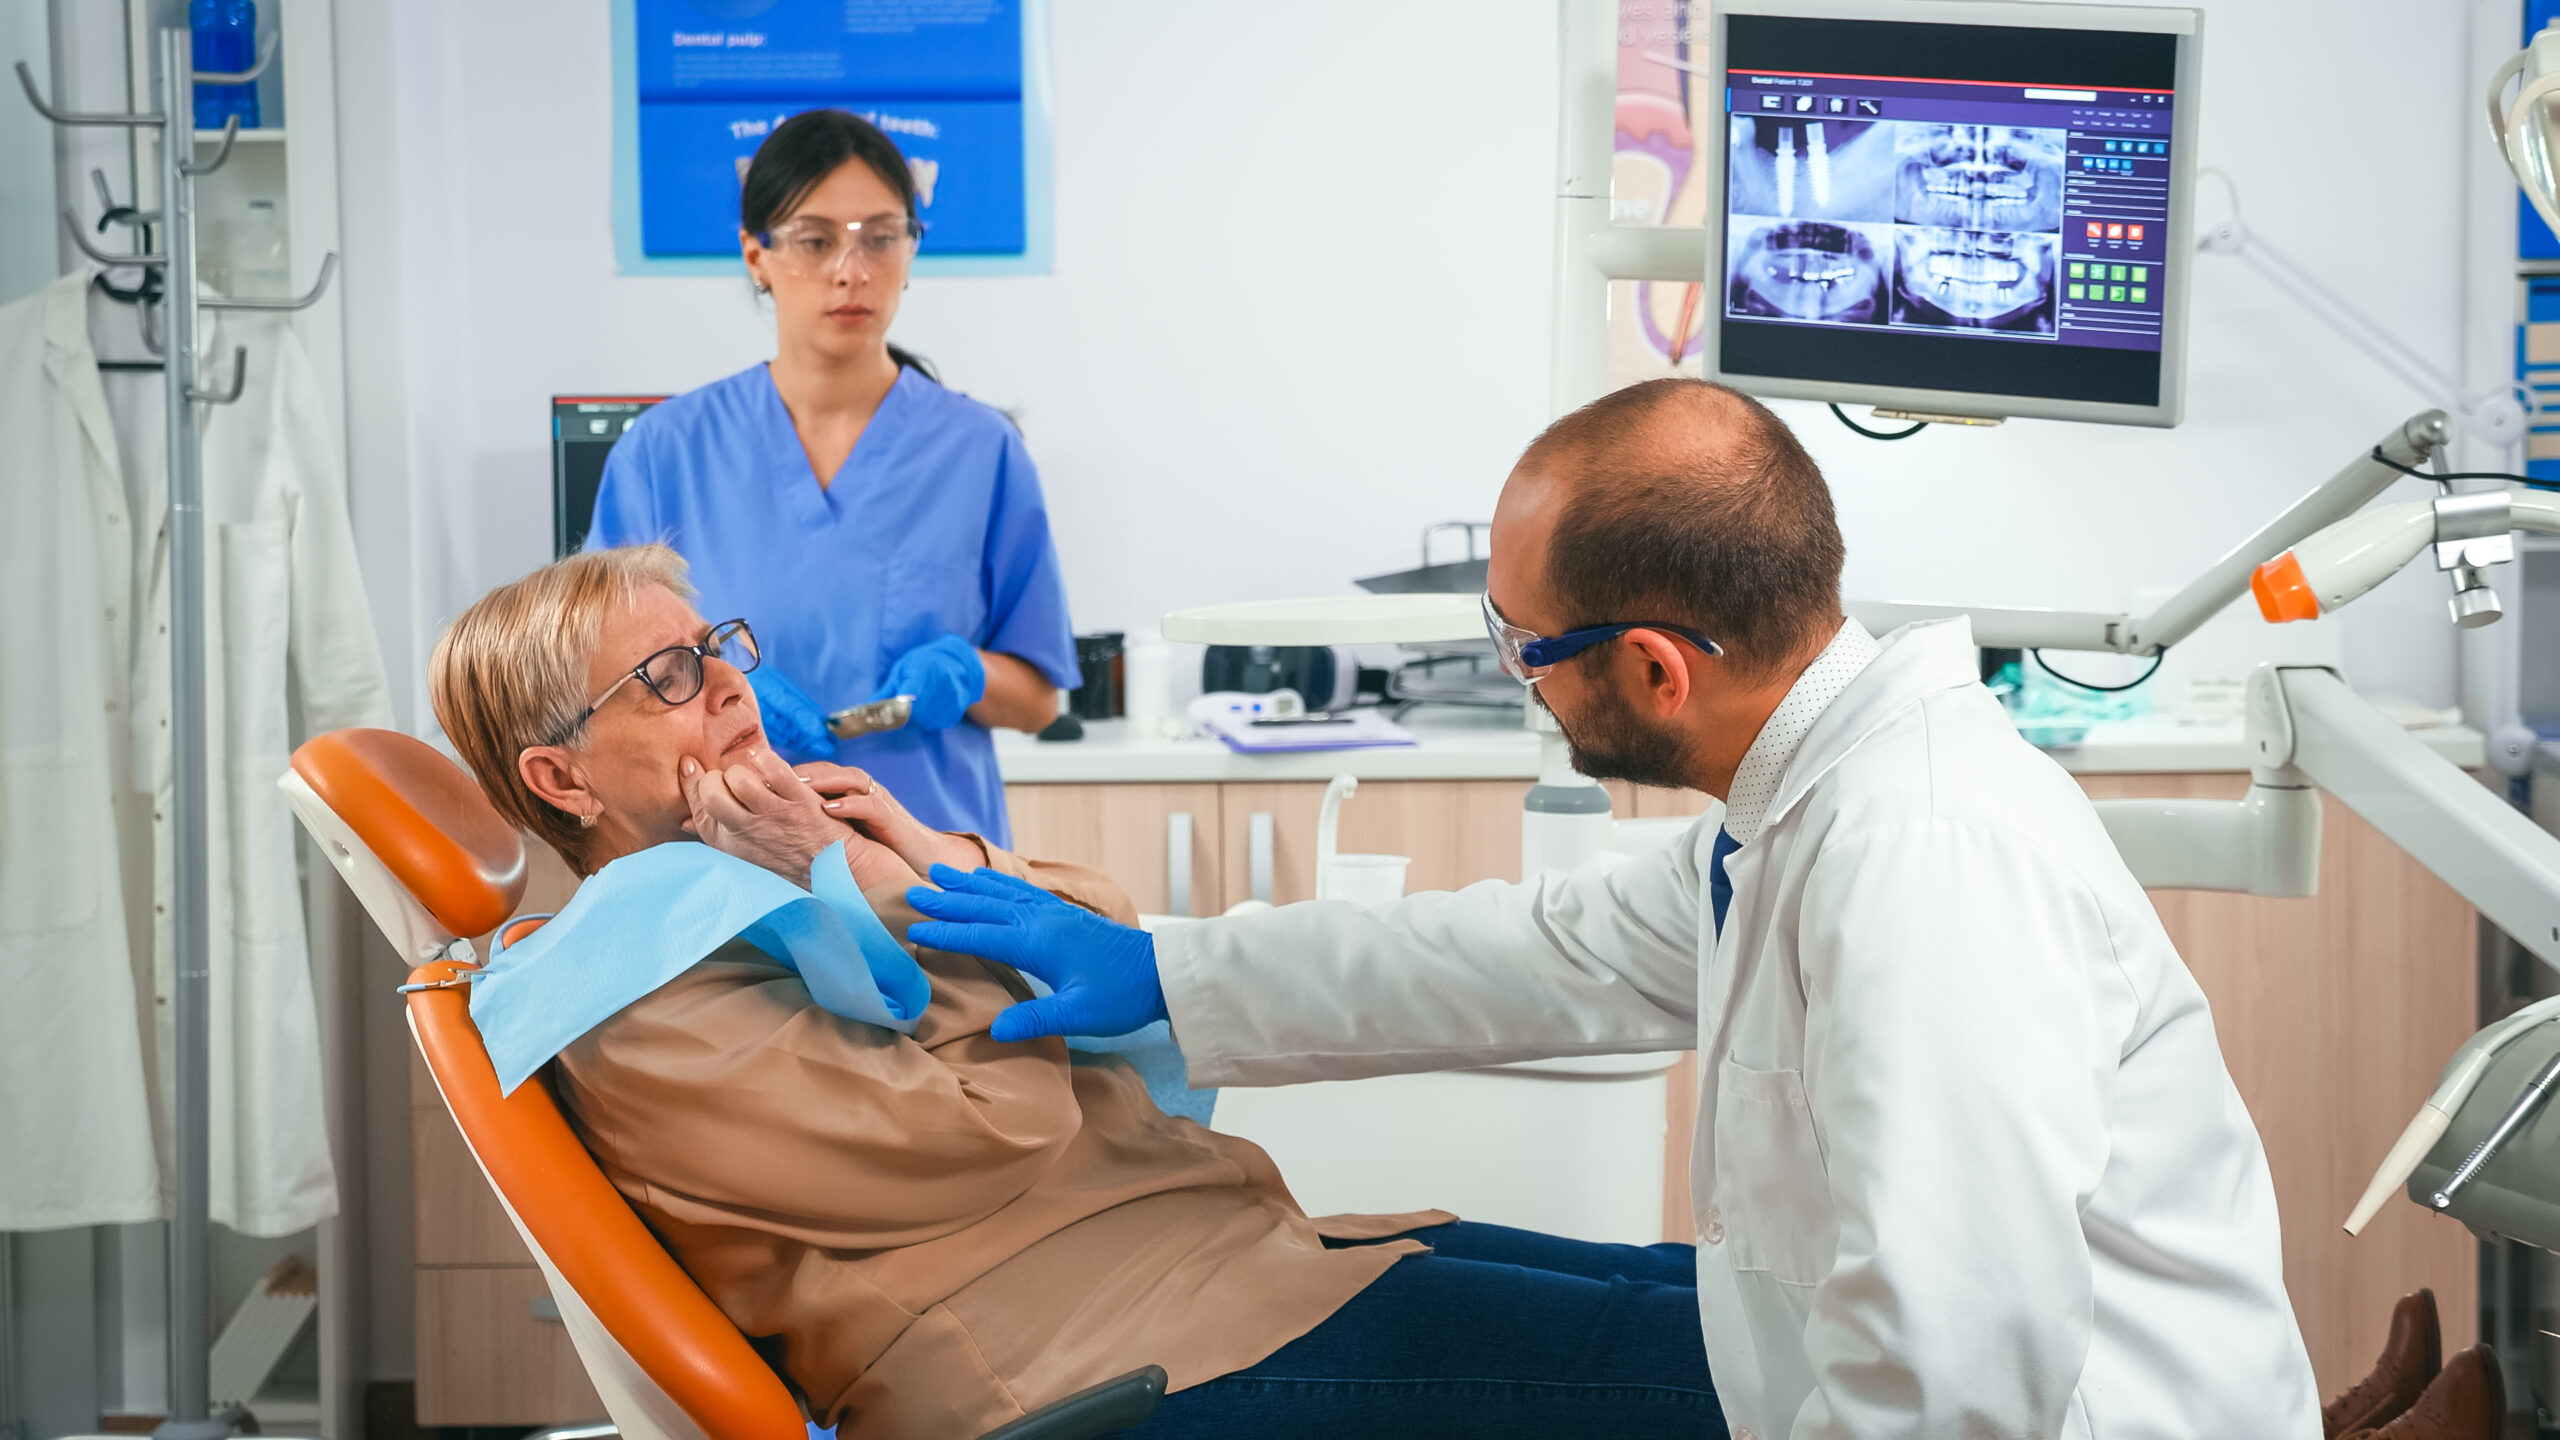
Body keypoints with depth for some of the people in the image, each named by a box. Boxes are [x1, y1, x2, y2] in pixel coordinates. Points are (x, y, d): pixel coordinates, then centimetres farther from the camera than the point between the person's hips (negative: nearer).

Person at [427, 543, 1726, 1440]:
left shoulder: (792, 855, 20)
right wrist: (880, 885, -9)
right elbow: (987, 1133, -17)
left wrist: (945, 858, 4)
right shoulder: (641, 1000, -8)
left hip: (1239, 1246, 10)